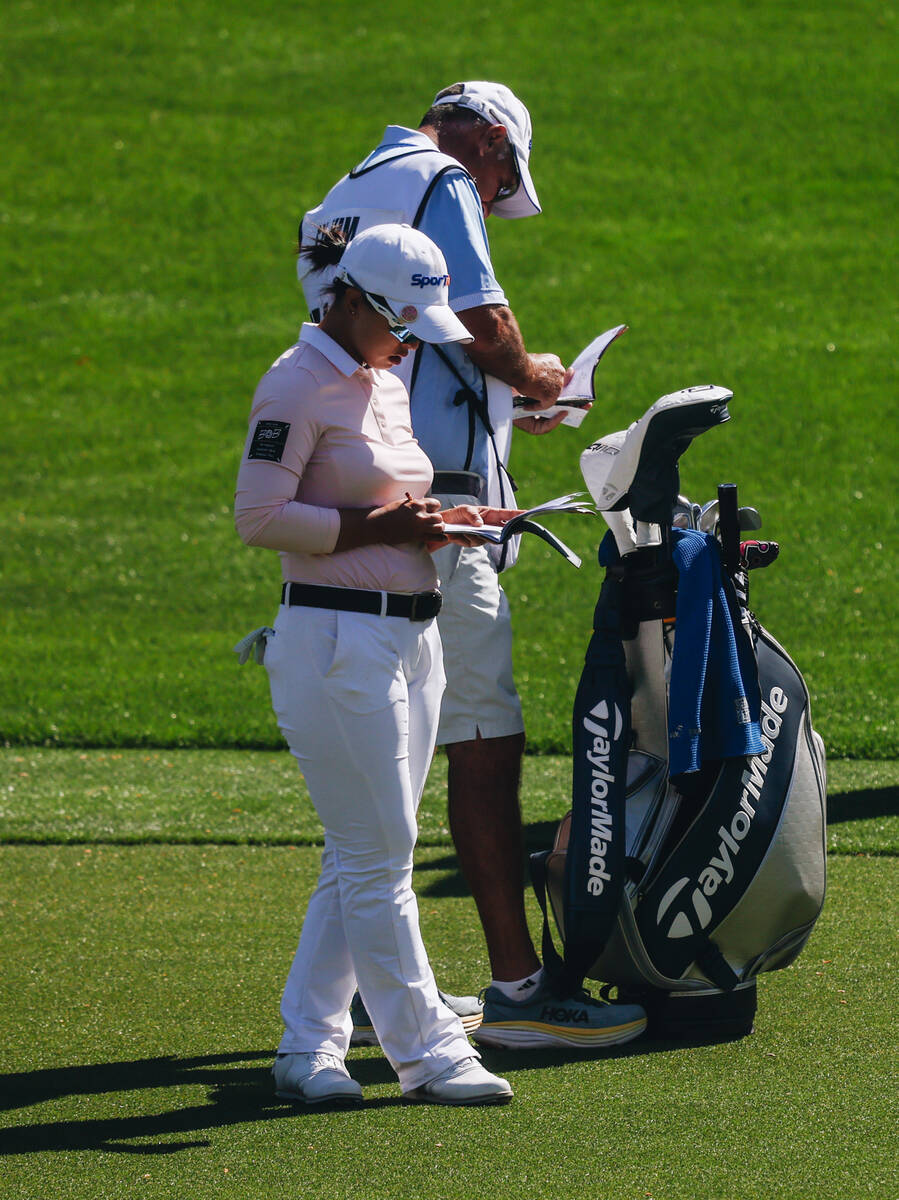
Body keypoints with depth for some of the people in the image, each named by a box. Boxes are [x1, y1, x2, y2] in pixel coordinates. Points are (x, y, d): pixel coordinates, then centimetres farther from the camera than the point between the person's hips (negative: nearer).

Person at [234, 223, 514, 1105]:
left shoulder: (388, 385, 16)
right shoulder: (297, 387, -10)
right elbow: (258, 516, -16)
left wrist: (433, 525, 6)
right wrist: (377, 526, -18)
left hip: (411, 635, 9)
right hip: (335, 642, -9)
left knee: (362, 860, 9)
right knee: (377, 861, -6)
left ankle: (308, 1047, 14)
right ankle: (426, 1054, -4)